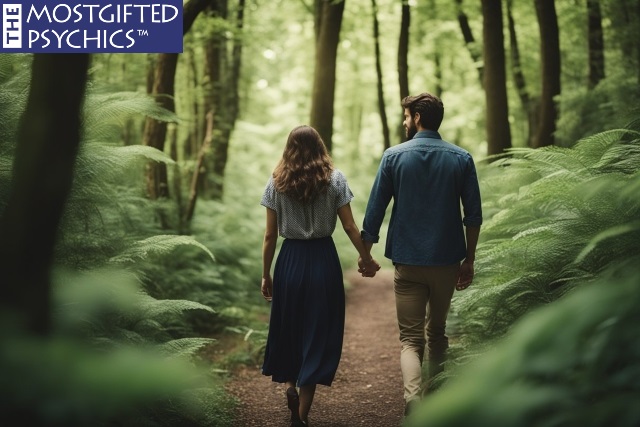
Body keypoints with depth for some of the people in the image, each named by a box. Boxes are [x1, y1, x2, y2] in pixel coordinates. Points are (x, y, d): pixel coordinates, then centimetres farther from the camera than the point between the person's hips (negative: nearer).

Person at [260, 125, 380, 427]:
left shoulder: (277, 183, 1)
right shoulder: (334, 179, -2)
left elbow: (270, 236, 1)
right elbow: (349, 227, -2)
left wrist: (265, 274, 9)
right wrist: (366, 259, 11)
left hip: (290, 260, 1)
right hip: (323, 259, -1)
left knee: (288, 328, 23)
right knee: (318, 333, 6)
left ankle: (290, 384, 7)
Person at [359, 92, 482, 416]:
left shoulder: (394, 156, -3)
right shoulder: (461, 159, 1)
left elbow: (375, 209, -2)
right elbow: (473, 215, 1)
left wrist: (365, 253, 9)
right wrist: (469, 261, 10)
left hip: (408, 262, -2)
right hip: (447, 261, 2)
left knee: (410, 338, 2)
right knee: (437, 333, 20)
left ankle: (413, 403, -20)